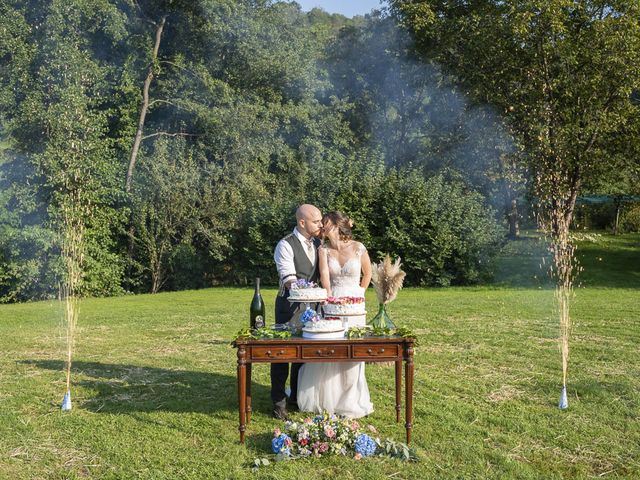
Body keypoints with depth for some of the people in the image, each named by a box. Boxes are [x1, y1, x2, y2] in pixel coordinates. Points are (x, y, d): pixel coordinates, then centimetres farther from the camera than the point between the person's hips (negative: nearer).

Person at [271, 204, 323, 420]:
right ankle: (279, 402, 9)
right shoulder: (286, 245, -14)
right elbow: (288, 278, -23)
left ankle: (297, 396, 28)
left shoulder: (317, 243, 8)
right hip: (290, 305, -7)